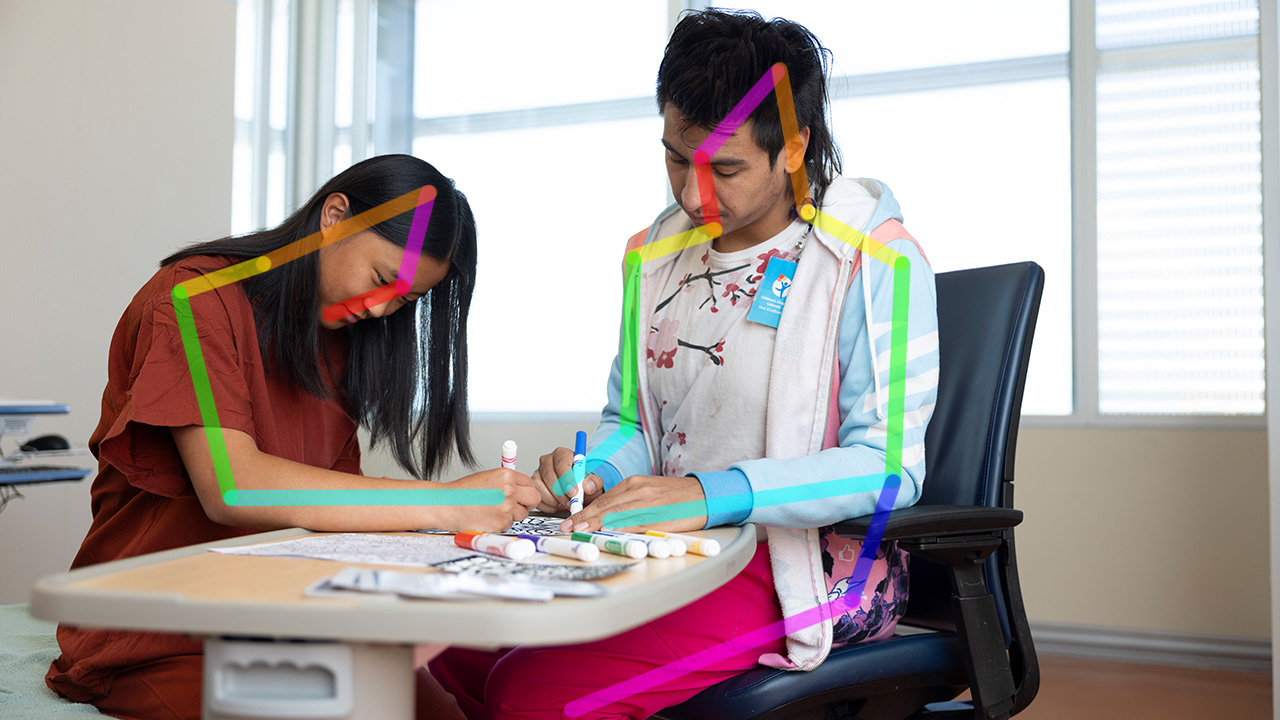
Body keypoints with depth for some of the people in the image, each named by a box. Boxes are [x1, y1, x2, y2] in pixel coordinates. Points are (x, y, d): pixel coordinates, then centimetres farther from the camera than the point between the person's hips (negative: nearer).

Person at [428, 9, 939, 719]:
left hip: (811, 566, -6)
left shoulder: (873, 261, -10)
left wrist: (711, 495, -30)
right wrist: (594, 471, -9)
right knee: (452, 642, -9)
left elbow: (887, 466, -17)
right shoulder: (656, 254, 11)